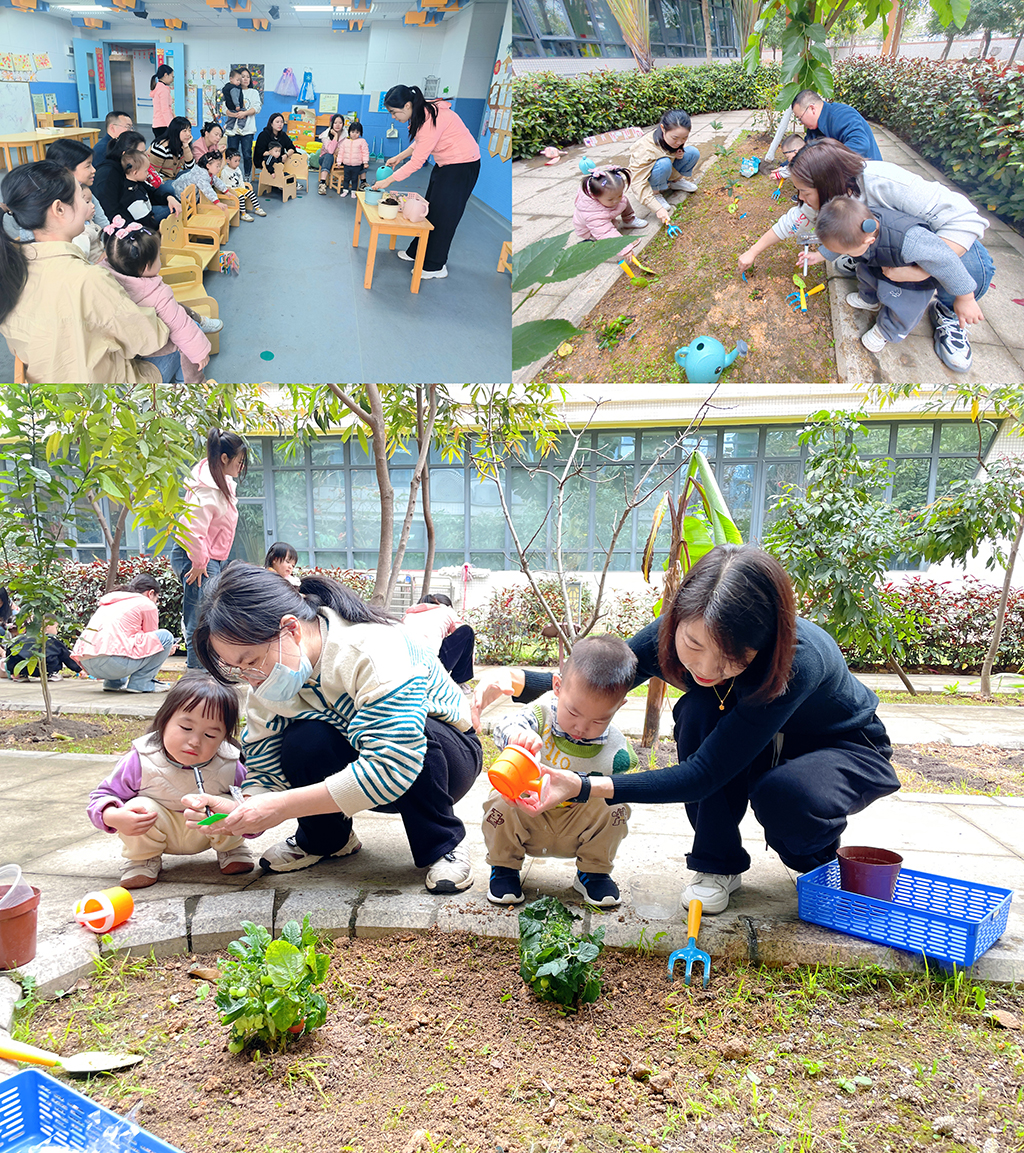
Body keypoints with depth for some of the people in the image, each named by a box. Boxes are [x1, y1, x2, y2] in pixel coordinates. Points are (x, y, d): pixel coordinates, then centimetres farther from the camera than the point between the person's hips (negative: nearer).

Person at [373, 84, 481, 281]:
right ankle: (416, 252, 30)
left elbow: (417, 161, -28)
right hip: (445, 164, 10)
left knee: (443, 215, -3)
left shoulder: (431, 120, -29)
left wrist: (388, 181, -23)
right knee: (430, 208, 17)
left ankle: (436, 267, 6)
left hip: (462, 165, -10)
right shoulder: (421, 113, -2)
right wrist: (399, 157, 7)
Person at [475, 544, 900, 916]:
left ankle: (819, 863, 1)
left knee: (785, 794, -37)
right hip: (765, 745, 4)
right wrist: (518, 680, -32)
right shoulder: (674, 633, -27)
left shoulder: (798, 661, -42)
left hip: (847, 747, -4)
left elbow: (705, 773, -40)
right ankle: (717, 864, -8)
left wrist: (587, 788, -47)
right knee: (698, 711, -28)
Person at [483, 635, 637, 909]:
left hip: (577, 827, 0)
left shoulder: (614, 749, -18)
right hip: (529, 817, 0)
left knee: (615, 809, -23)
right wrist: (519, 733, -60)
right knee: (500, 802, -28)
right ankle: (504, 867, 0)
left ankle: (593, 871, 3)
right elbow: (503, 728, -37)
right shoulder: (544, 712, -21)